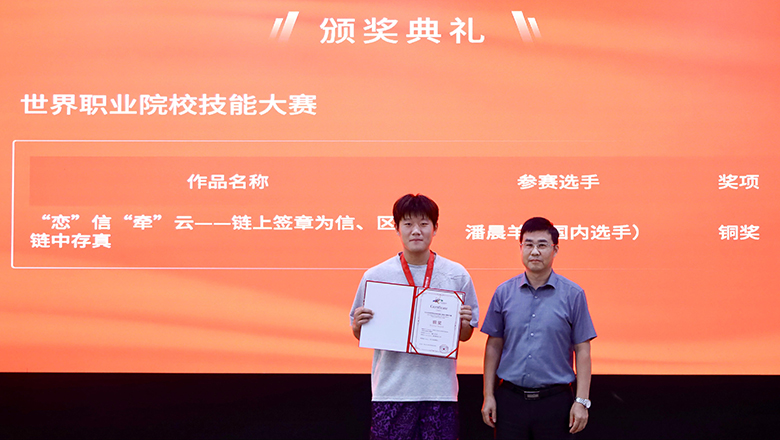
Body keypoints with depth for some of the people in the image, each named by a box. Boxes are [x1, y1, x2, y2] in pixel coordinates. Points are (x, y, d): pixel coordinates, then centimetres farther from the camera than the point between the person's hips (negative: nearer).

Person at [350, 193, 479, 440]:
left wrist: (464, 323, -10)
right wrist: (359, 324, -11)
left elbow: (465, 336, 11)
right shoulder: (375, 276, 3)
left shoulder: (457, 275, 5)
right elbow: (359, 335, 10)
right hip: (391, 390, 0)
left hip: (440, 390, 1)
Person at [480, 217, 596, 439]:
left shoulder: (573, 294, 0)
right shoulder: (504, 293, 6)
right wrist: (488, 395, 4)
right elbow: (494, 346, 9)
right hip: (510, 399, 2)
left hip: (555, 401, -2)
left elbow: (582, 351, 0)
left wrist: (582, 401, -6)